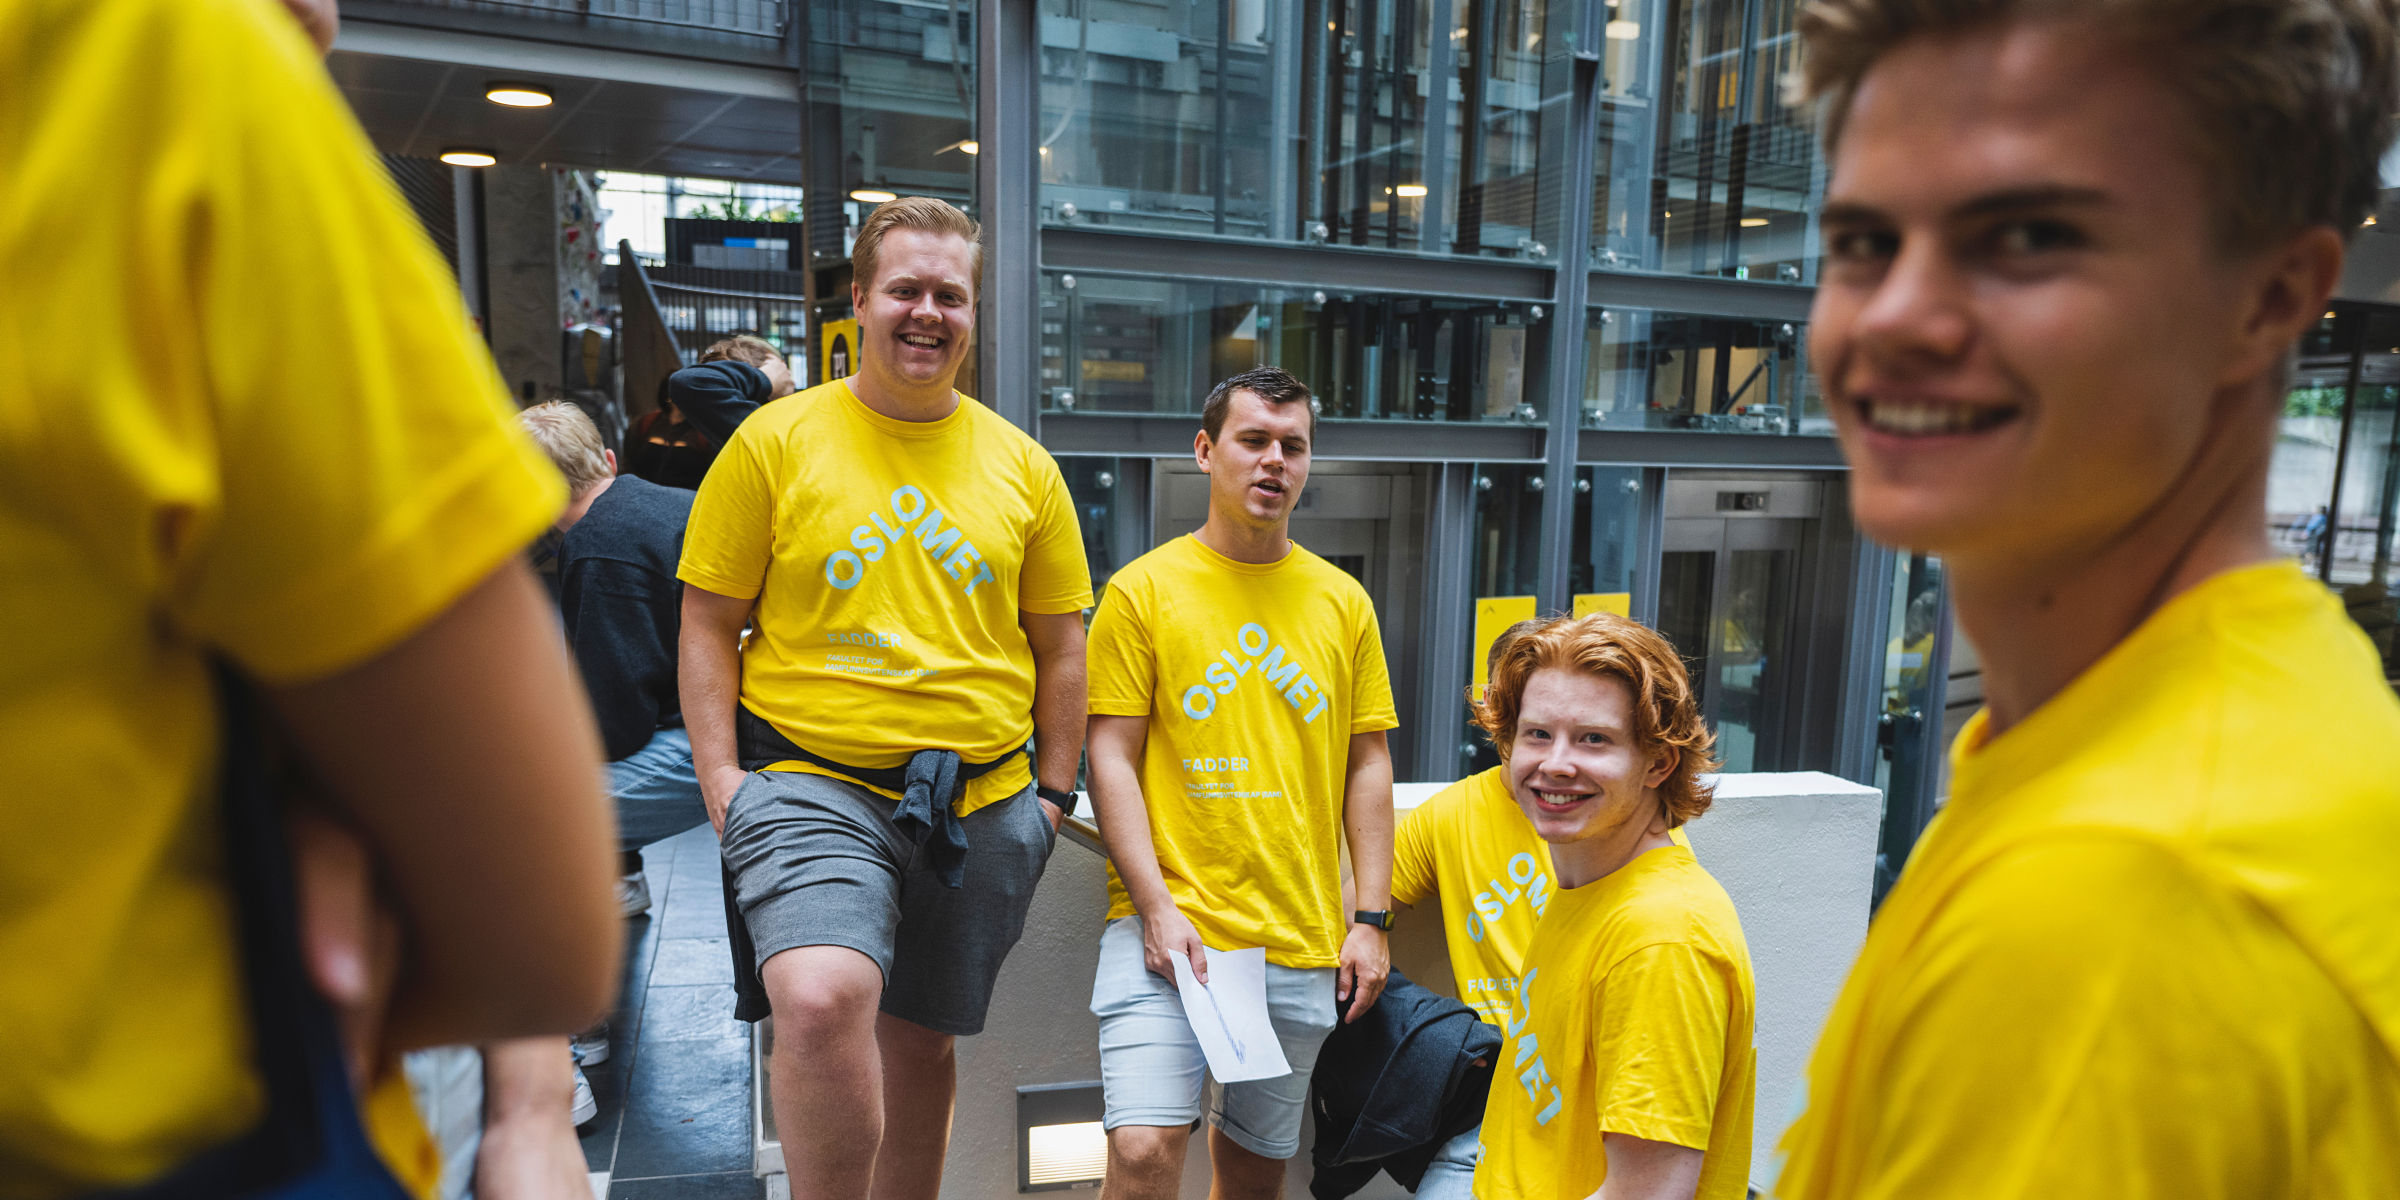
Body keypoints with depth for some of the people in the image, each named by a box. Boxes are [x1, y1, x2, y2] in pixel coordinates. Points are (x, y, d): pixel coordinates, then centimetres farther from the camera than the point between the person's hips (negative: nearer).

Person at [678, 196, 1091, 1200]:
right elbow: (708, 625, 2)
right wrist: (722, 779, -8)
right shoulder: (776, 440, 1)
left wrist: (1051, 793, 5)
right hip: (813, 786, -2)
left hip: (982, 802, 3)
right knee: (823, 998, -27)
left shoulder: (1022, 466, 7)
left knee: (921, 1041, 15)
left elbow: (1058, 647, 11)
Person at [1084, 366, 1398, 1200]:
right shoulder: (1143, 590, -1)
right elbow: (1111, 759, -4)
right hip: (1169, 926, -3)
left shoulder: (1343, 601, 9)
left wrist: (1370, 918, 4)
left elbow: (1368, 765, 10)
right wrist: (1157, 908, -12)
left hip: (1304, 943, 3)